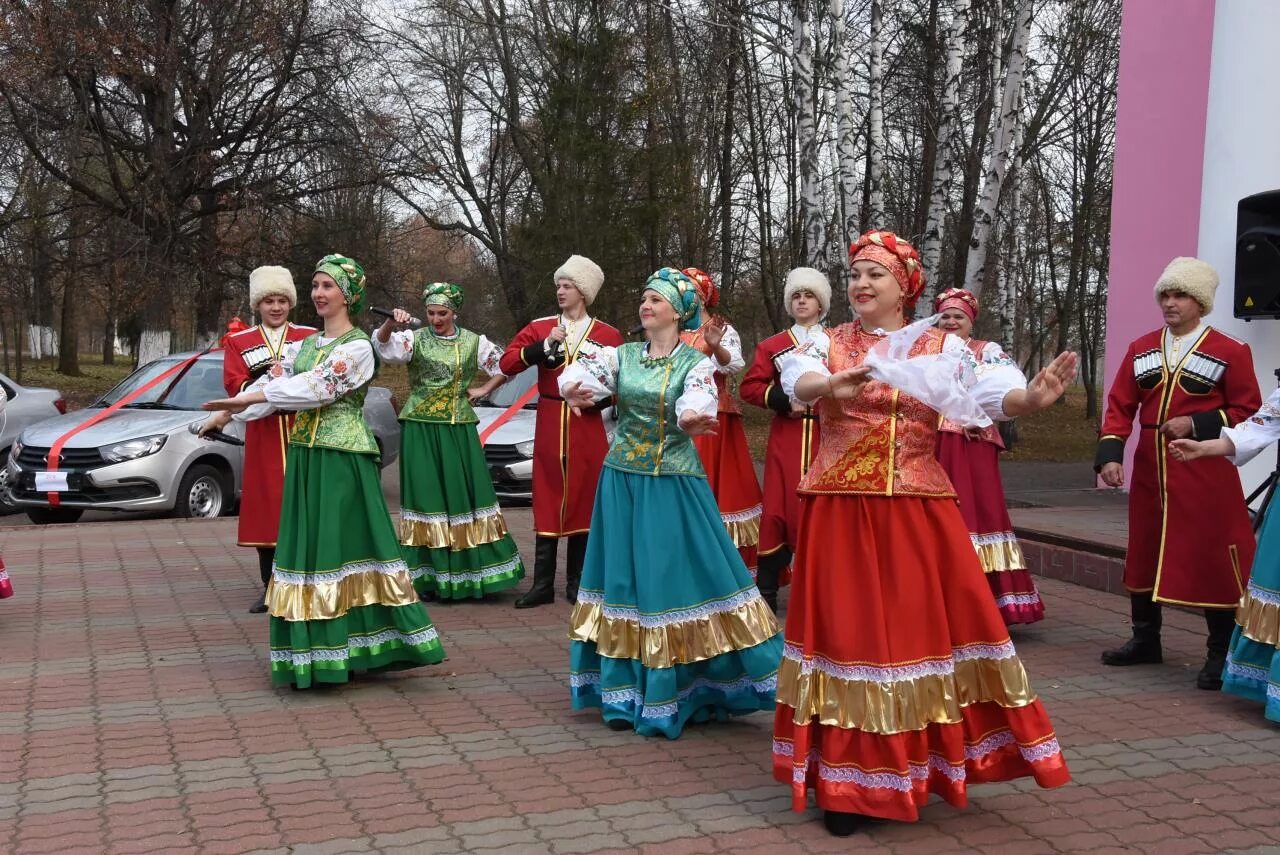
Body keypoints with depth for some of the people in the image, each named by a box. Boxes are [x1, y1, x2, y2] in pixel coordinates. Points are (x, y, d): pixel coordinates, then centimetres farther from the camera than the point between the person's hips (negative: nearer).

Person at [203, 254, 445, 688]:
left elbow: (318, 387, -18)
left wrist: (246, 398, -20)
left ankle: (350, 646, 4)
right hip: (305, 456, 7)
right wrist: (227, 412, -4)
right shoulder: (304, 345, 15)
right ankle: (316, 651, 15)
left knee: (346, 544, -5)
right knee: (309, 546, 7)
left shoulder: (358, 347, -7)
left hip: (343, 457, -7)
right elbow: (272, 381, 10)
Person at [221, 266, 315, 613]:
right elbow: (234, 385, -3)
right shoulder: (238, 342, 10)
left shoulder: (310, 336, 9)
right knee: (265, 510, 3)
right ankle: (271, 589, 13)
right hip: (263, 439, 1)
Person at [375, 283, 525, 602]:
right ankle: (429, 574, 7)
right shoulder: (414, 338, -1)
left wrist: (483, 390, 4)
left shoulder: (473, 342, 5)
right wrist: (390, 324, -38)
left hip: (459, 428, 2)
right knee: (427, 495, 0)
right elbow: (384, 345, -19)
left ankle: (471, 572, 13)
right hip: (421, 428, -2)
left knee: (466, 494, 3)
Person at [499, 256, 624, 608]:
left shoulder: (608, 335, 3)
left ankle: (577, 584, 15)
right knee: (547, 502, 2)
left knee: (584, 502, 4)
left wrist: (599, 399, -10)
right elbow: (507, 363, -2)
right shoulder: (539, 328, 6)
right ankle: (542, 585, 7)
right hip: (549, 424, 1)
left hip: (587, 427, 0)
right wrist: (544, 346, -14)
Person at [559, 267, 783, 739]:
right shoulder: (620, 355, 6)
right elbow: (579, 376, -10)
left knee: (674, 577, -3)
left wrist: (692, 419, -46)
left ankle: (675, 696, 10)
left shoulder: (695, 362, -3)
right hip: (623, 481, 4)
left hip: (674, 483, -3)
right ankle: (628, 695, 18)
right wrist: (577, 391, -34)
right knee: (624, 577, 7)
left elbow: (696, 404, -22)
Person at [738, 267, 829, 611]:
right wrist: (783, 399, -10)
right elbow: (749, 387, 4)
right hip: (786, 438, 0)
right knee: (778, 507, -3)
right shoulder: (772, 345, 10)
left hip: (826, 436, 0)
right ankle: (766, 592, 4)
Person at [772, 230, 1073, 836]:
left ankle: (919, 762, 24)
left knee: (924, 626, 4)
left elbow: (990, 395, -8)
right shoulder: (827, 344, 4)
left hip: (918, 509, 1)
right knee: (847, 631, 0)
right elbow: (798, 382, -17)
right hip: (840, 510, -1)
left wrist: (1031, 398, -30)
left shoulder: (941, 347, 6)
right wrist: (831, 385, -40)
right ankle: (848, 780, 12)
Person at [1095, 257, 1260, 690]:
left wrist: (1197, 424, -15)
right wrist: (1110, 454, -6)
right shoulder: (1140, 349, 9)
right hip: (1149, 471, 5)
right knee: (1144, 553, 12)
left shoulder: (1230, 352, -2)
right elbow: (1120, 406, 6)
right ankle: (1145, 639, 26)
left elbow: (1247, 410, -2)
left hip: (1205, 474, -4)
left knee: (1211, 558, -3)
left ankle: (1221, 653, 8)